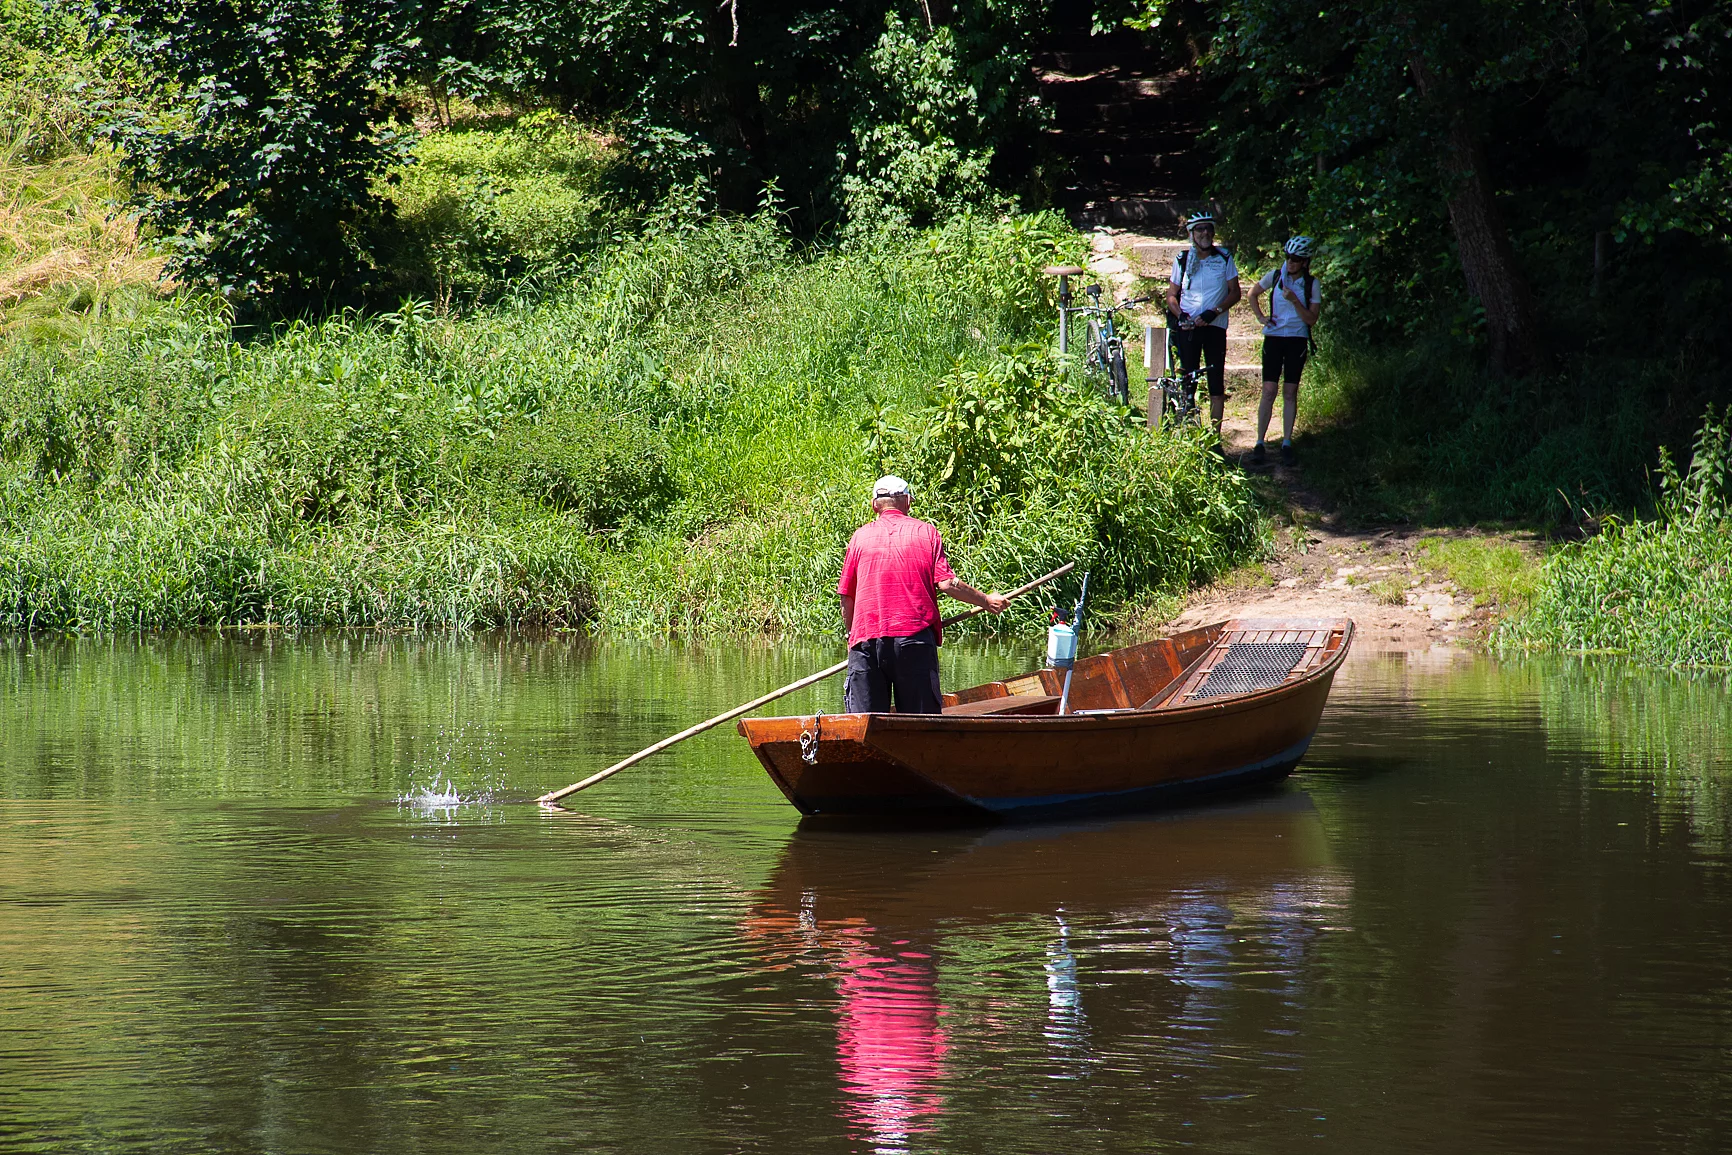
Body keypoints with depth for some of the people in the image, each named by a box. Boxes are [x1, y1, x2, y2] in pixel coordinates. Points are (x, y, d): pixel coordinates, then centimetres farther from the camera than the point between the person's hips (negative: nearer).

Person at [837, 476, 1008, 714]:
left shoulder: (860, 537, 10)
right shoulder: (926, 532, 7)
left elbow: (846, 597, 10)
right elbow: (946, 583, -2)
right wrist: (987, 601, 11)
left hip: (866, 638, 1)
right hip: (916, 640, -1)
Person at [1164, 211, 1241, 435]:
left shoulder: (1224, 258, 3)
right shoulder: (1182, 260, 6)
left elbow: (1235, 293, 3)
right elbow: (1172, 295, 10)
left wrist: (1215, 311, -12)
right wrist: (1180, 315, -9)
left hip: (1215, 326, 0)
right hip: (1187, 326, 0)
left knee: (1216, 384, -2)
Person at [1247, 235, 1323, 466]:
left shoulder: (1311, 284, -3)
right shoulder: (1275, 275, 0)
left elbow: (1311, 319, -7)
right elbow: (1253, 294, 17)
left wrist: (1294, 300, -19)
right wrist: (1260, 317, 5)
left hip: (1297, 340, 0)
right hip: (1274, 337, 1)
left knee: (1290, 393, 1)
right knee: (1269, 391, -5)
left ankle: (1287, 443, 7)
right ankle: (1259, 443, -2)